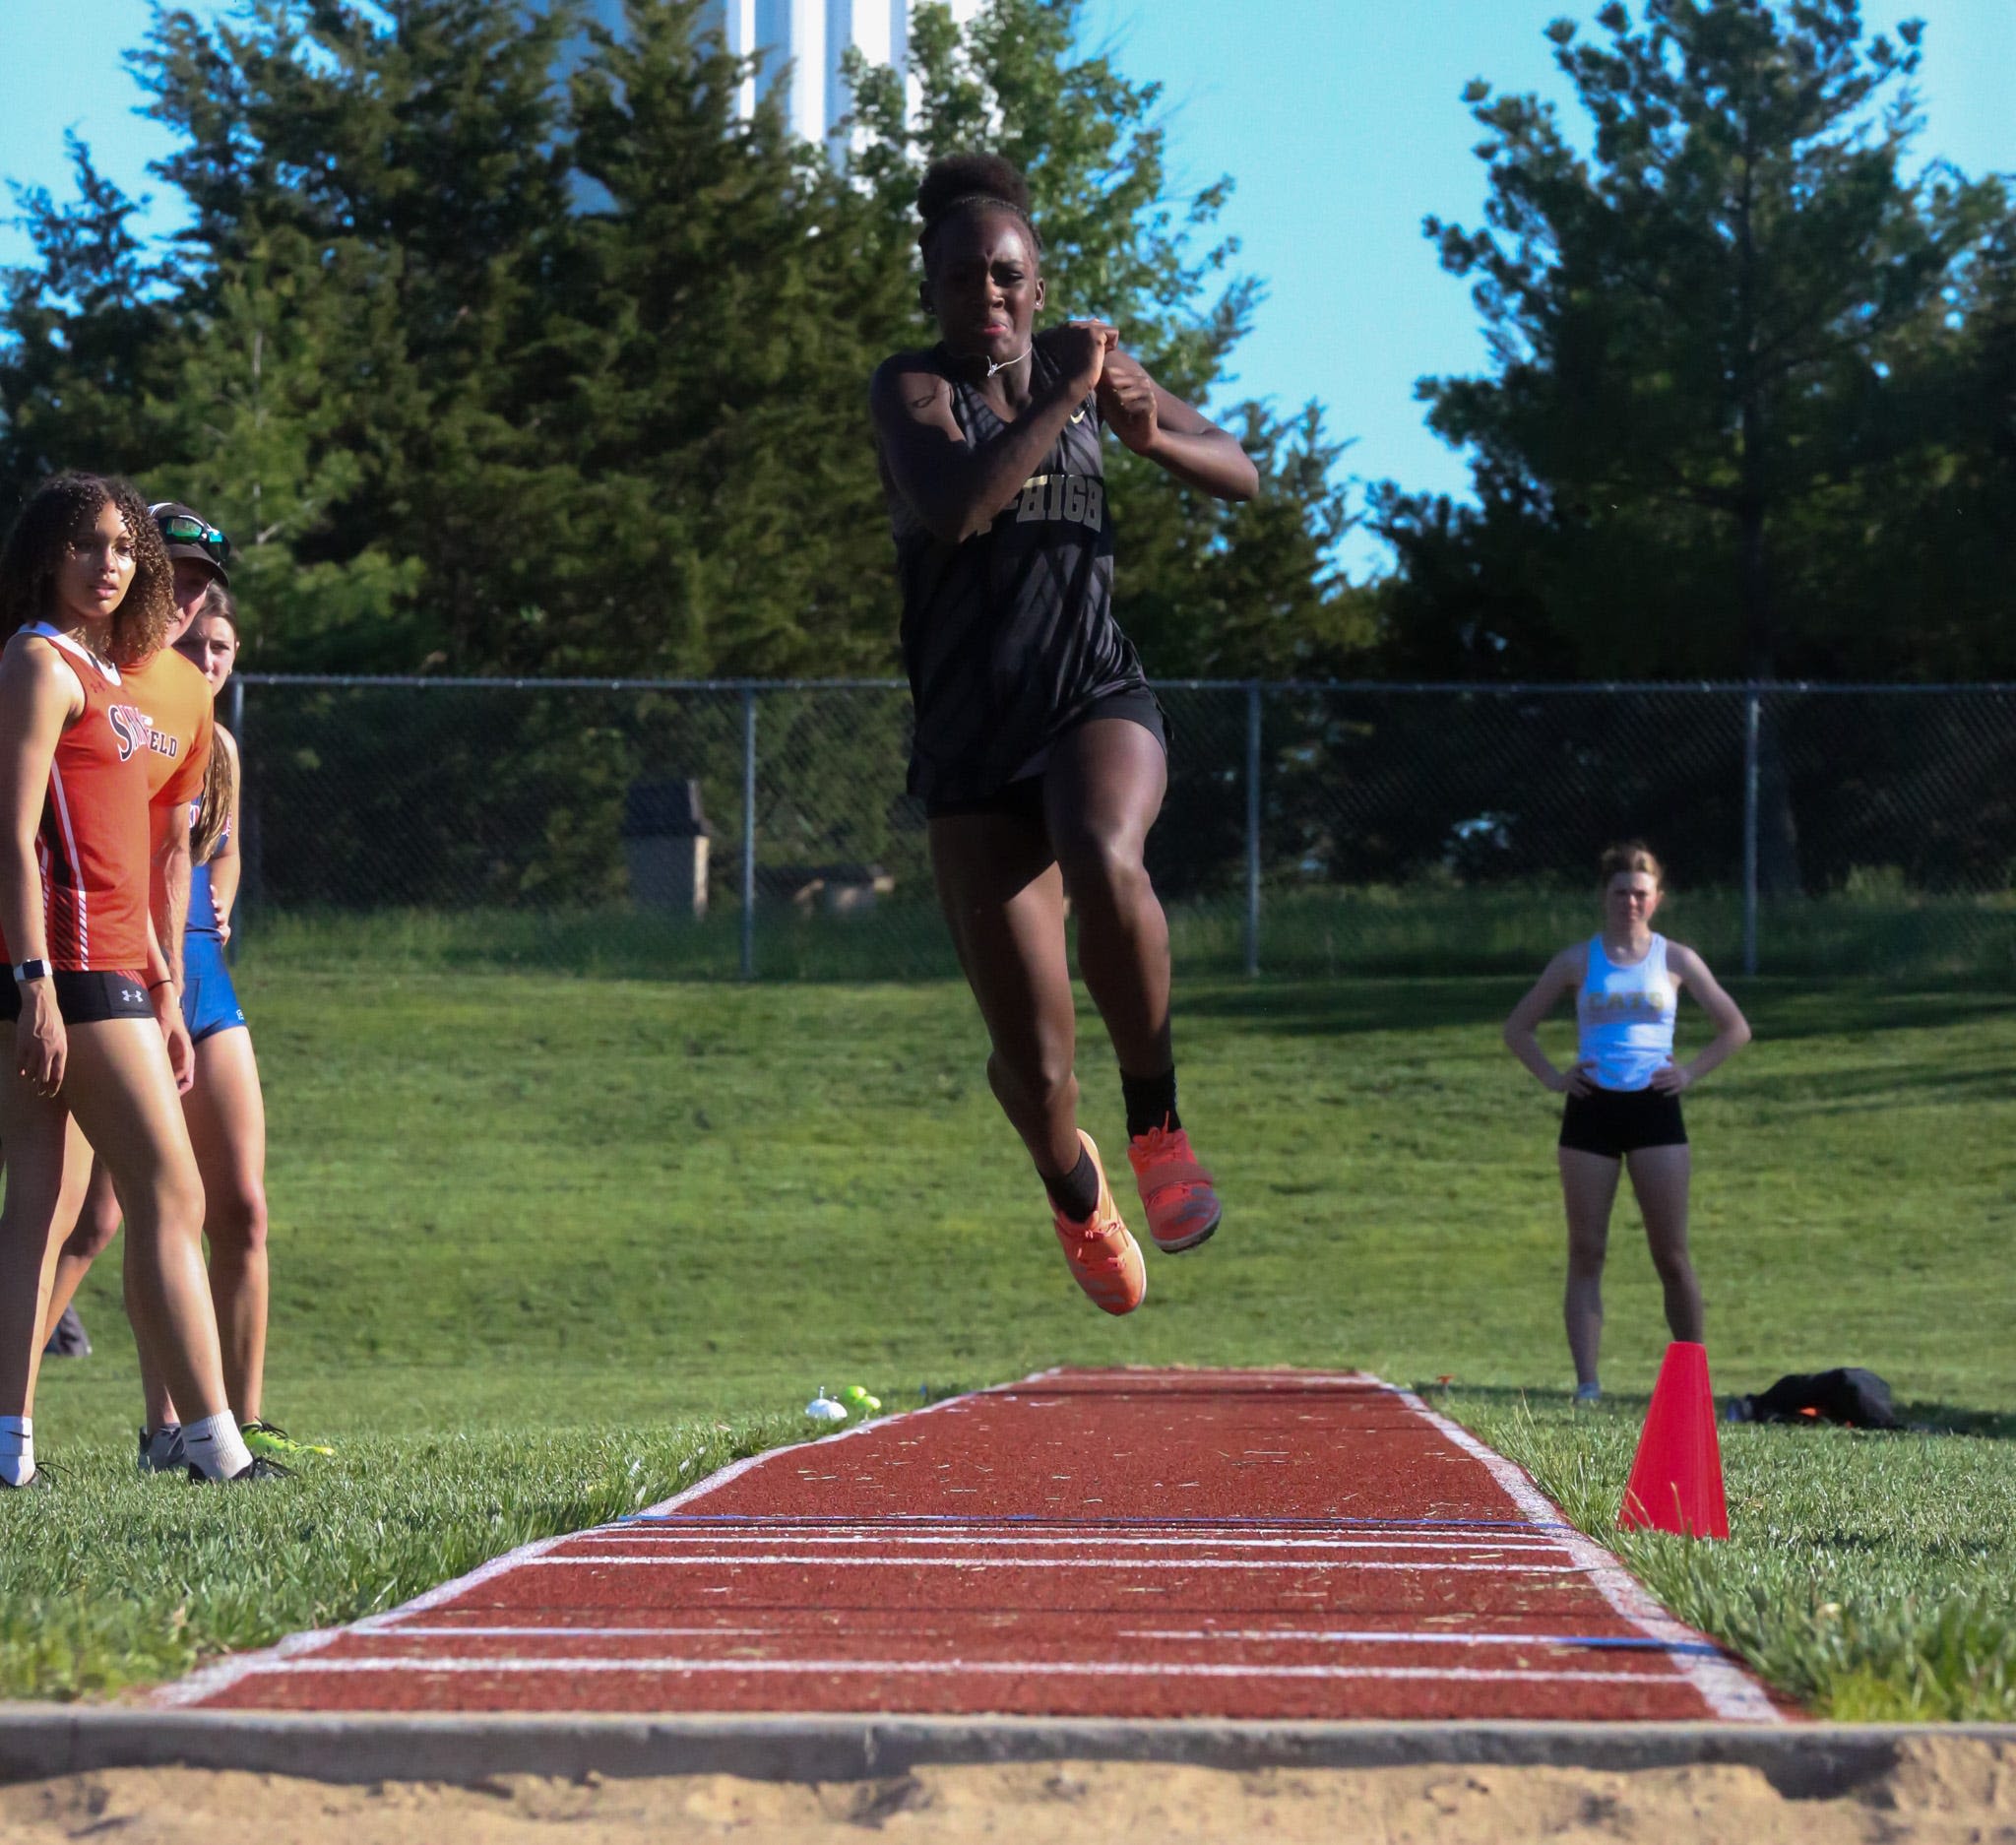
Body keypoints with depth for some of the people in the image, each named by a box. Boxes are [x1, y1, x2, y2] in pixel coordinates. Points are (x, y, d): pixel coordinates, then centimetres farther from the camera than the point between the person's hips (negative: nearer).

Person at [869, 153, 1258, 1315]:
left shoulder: (1084, 361, 9)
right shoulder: (914, 388, -3)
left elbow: (1242, 476, 16)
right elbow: (951, 506, -24)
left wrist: (1154, 434, -4)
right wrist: (1062, 399, -22)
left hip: (1100, 701, 1)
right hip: (972, 740, -1)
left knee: (1104, 861, -38)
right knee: (1034, 1069, -2)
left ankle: (1157, 1119, -17)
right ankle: (1076, 1192, 34)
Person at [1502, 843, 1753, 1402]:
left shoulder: (1676, 960, 6)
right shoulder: (1578, 961, 6)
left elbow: (1735, 1029, 13)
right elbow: (1518, 1028, 12)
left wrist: (1692, 1072, 1)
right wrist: (1552, 1076, -1)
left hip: (1654, 1108, 0)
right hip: (1592, 1110, 1)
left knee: (1672, 1255, -2)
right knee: (1586, 1252, -3)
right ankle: (1586, 1382, -3)